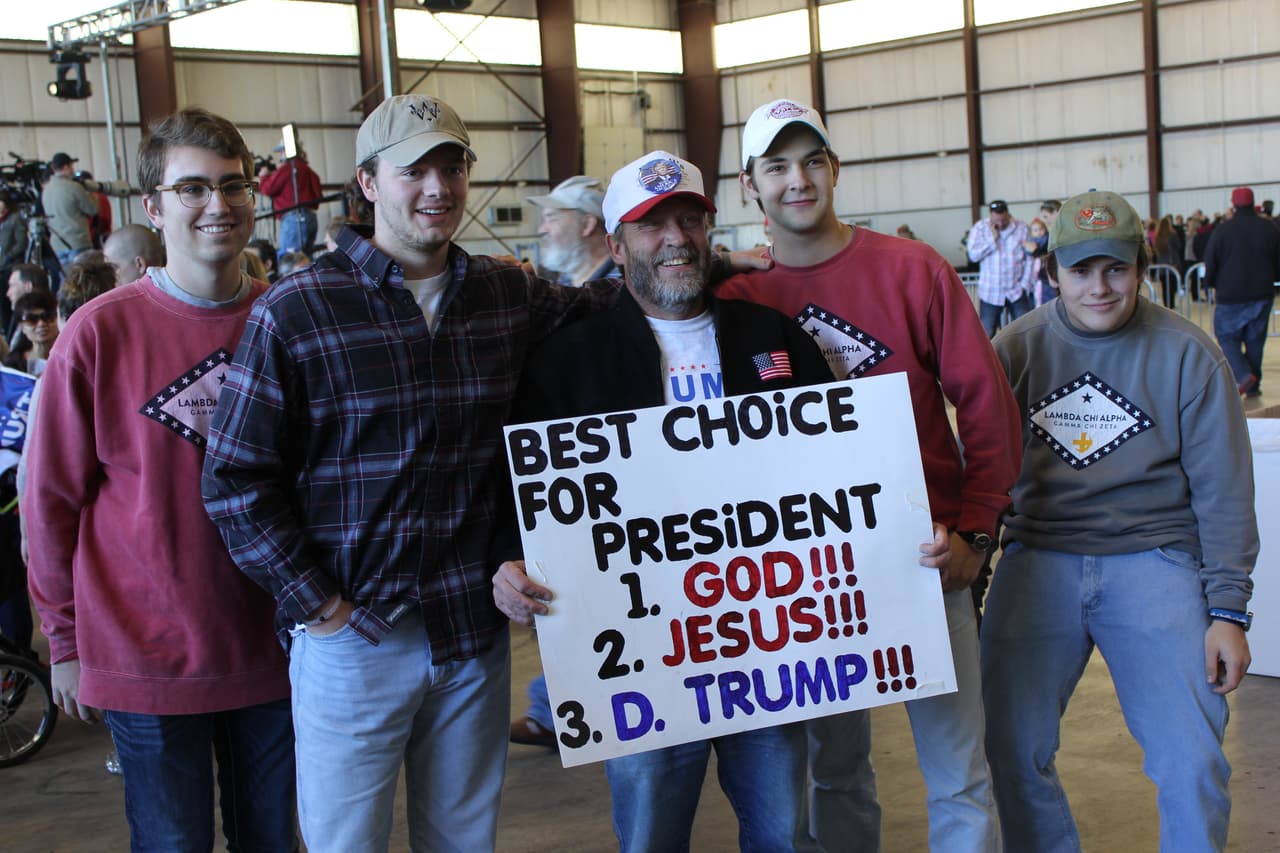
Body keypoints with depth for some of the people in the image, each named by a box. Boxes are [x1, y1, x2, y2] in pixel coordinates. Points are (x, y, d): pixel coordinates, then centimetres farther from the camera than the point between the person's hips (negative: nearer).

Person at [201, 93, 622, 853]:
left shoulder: (507, 294, 4)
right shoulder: (294, 313, -8)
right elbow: (237, 482, -7)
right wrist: (317, 605, -10)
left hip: (476, 629, 4)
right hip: (352, 639, -4)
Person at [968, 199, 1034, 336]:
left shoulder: (1022, 228, -1)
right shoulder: (980, 228, -1)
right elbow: (973, 255, -11)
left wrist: (1025, 284, -2)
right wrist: (992, 238, -14)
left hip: (1017, 291, 1)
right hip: (990, 292, -1)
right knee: (986, 334, 1)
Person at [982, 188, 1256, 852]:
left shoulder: (1185, 354, -2)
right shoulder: (1016, 348, 2)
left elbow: (1222, 491, 0)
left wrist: (1227, 609, -4)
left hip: (1154, 557, -1)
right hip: (1039, 559, 2)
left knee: (1193, 762, -10)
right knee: (1012, 751, -5)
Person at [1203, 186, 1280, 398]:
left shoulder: (1222, 231, -9)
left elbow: (1210, 263, -4)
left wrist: (1212, 286, 13)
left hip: (1230, 295, -3)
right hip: (1262, 295, 3)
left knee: (1227, 336, 7)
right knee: (1255, 340, 11)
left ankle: (1243, 375, -15)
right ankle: (1253, 386, 12)